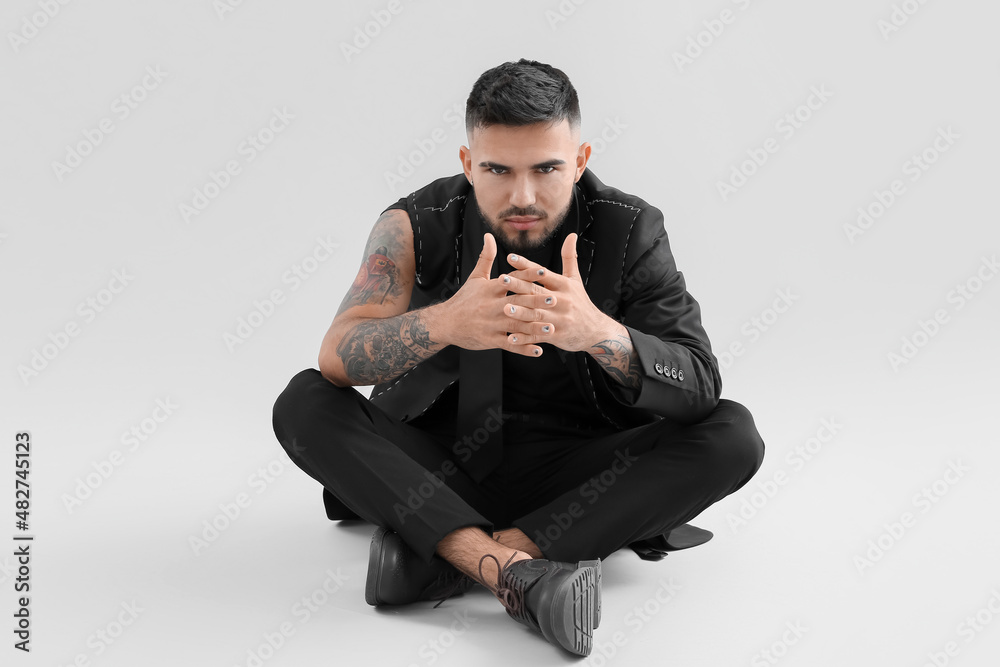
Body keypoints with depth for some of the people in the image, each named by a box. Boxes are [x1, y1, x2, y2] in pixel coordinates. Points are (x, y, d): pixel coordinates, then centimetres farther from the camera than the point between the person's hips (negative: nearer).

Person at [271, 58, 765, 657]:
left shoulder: (630, 232, -12)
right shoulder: (417, 226, -12)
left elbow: (700, 388, -20)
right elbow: (337, 359, -25)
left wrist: (598, 332, -42)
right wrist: (442, 324, -47)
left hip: (576, 471, 0)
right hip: (438, 465, 1)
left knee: (734, 437, -23)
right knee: (303, 404, -22)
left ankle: (443, 557, -30)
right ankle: (519, 572, -35)